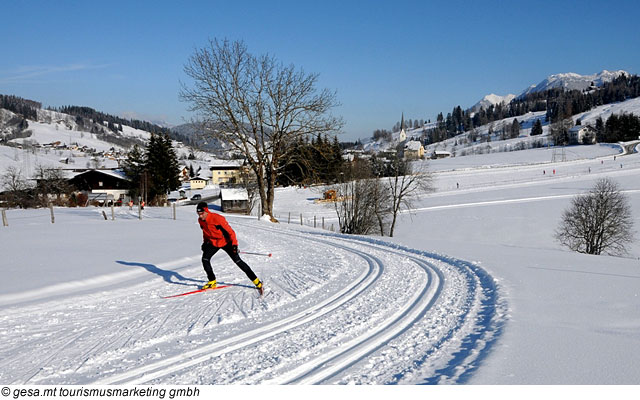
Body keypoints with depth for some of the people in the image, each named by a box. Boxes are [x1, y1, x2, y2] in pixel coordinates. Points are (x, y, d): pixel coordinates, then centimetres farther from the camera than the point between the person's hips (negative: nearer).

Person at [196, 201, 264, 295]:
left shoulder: (217, 218, -29)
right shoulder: (200, 220, -8)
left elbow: (230, 231, -24)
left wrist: (234, 244, -27)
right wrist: (205, 242, 14)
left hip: (225, 242, -6)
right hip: (213, 242, 6)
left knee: (238, 261, -9)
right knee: (205, 259, -11)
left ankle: (257, 283, -5)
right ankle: (212, 281, 9)